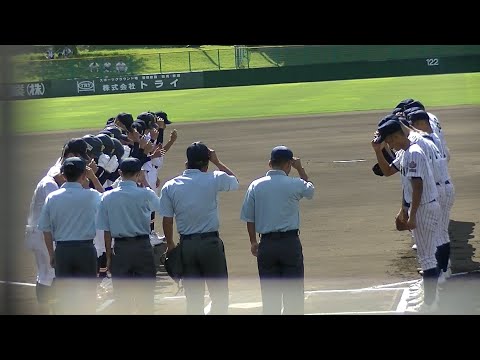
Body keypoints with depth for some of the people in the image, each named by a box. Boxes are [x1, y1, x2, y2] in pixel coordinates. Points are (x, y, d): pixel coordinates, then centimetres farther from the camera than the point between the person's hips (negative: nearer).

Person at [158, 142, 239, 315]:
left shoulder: (170, 186, 0)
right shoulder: (214, 179, -6)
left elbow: (167, 220, 2)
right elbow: (234, 181, 14)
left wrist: (170, 245, 14)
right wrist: (217, 162, 20)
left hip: (186, 245, 3)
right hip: (210, 242, -3)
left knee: (193, 296, 8)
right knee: (219, 294, 4)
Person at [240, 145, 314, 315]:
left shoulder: (256, 186, 0)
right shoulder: (294, 185, -6)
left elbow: (249, 218, 4)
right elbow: (310, 190, 17)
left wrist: (253, 242, 15)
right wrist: (300, 169, 23)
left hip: (267, 244, 2)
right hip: (290, 242, -2)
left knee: (269, 293, 8)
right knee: (293, 292, 3)